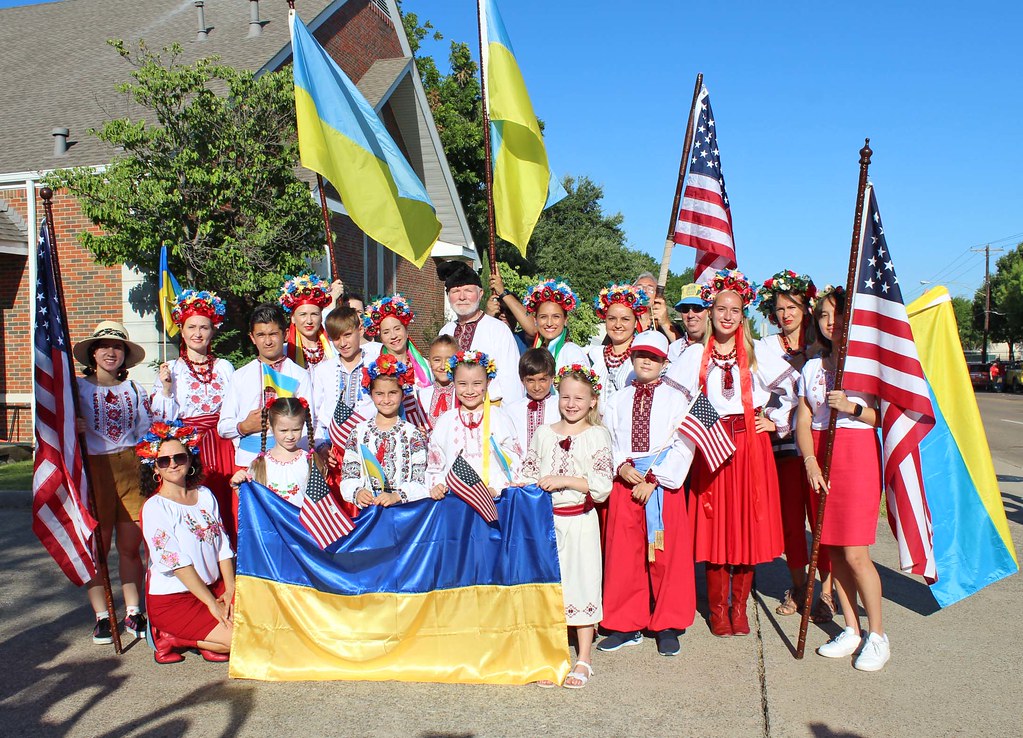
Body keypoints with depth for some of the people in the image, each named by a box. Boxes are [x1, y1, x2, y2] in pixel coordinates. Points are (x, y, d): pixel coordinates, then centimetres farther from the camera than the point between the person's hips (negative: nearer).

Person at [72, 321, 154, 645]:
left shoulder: (133, 389, 14)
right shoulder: (78, 387, 5)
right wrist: (72, 428, -18)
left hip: (130, 468, 2)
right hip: (94, 469, -2)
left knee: (131, 545, 5)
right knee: (97, 546, 2)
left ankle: (133, 613, 14)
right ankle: (101, 617, 12)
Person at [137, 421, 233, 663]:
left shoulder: (205, 495, 7)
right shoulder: (154, 507, -12)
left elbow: (223, 546, 6)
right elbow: (176, 562, -17)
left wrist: (230, 591, -7)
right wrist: (212, 604, -19)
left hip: (213, 586, 7)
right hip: (172, 599, -6)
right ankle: (174, 640, 0)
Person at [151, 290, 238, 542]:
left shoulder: (225, 367, 10)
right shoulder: (171, 369, 5)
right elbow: (164, 420, 1)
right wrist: (166, 389, -10)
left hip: (223, 449, 2)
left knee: (225, 512, -1)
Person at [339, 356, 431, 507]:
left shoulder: (413, 434, 6)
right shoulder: (359, 432, 12)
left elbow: (420, 482, -1)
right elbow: (348, 476, 8)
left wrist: (397, 496, -18)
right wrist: (357, 492, -13)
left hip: (405, 506, -1)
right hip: (365, 505, 2)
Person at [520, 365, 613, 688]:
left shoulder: (596, 436, -3)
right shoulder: (543, 433, 8)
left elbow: (602, 486, -10)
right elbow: (528, 474, 14)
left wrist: (564, 480, -17)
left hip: (579, 521, -3)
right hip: (546, 520, 4)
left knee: (581, 583, 2)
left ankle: (583, 659, 14)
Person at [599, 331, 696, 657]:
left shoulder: (675, 398, 4)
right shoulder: (618, 401, 12)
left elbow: (684, 445, -3)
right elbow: (606, 441, 9)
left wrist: (653, 479, -11)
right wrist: (621, 466, -11)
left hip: (663, 482, -2)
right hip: (625, 481, 2)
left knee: (667, 554, 1)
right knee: (623, 554, 3)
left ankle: (668, 626, 14)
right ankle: (627, 624, 15)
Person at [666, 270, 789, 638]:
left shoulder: (757, 353, 5)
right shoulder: (694, 356, 6)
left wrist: (774, 420, 6)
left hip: (750, 445, 0)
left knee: (748, 524, 3)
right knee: (713, 527, 1)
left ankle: (739, 607, 17)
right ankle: (718, 608, 14)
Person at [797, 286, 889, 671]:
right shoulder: (811, 367, 13)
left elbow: (883, 416, -3)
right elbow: (803, 421, 6)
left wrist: (852, 407, -21)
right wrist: (810, 462, -8)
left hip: (858, 455, -4)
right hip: (819, 456, 5)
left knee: (855, 553, -7)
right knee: (833, 550, 6)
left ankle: (877, 636, 8)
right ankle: (851, 630, 18)